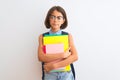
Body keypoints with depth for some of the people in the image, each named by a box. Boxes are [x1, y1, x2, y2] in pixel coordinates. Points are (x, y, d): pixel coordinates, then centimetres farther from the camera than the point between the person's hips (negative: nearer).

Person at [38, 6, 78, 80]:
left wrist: (54, 65, -17)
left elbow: (75, 56, -10)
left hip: (66, 74, 0)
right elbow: (41, 57, -13)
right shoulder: (42, 37, -1)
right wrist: (63, 55, -19)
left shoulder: (68, 36, -2)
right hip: (49, 74, 0)